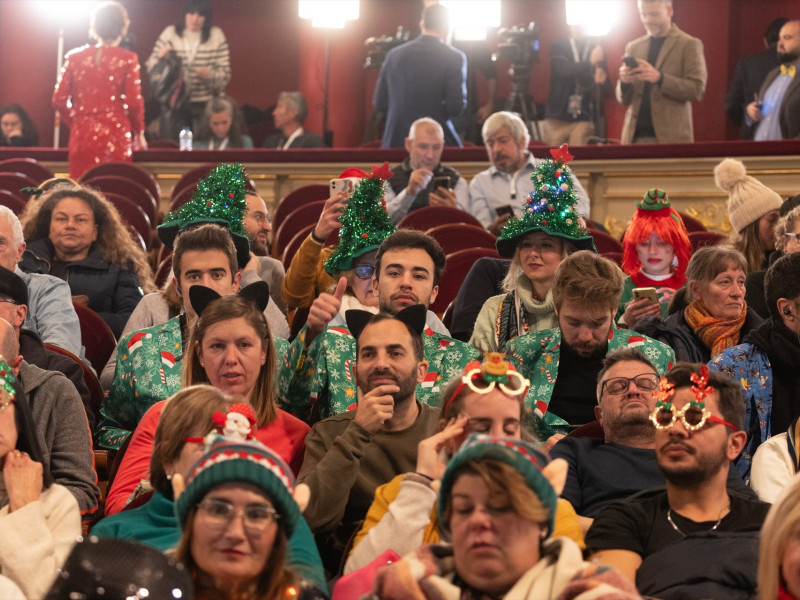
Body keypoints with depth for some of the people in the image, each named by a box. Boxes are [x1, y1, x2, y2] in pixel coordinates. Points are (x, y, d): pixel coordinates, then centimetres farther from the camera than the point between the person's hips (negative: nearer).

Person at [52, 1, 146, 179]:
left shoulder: (75, 57, 5)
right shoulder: (127, 59, -2)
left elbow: (59, 100, 4)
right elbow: (134, 102, -7)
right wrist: (139, 133, 8)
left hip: (82, 137, 2)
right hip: (116, 136, -2)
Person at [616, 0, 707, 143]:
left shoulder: (689, 45, 4)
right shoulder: (633, 47, 16)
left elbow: (697, 90, -7)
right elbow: (623, 100, 16)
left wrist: (659, 78, -19)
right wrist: (624, 82, -7)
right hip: (634, 136, 4)